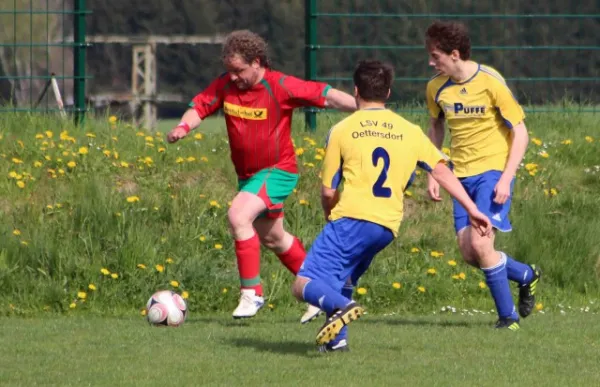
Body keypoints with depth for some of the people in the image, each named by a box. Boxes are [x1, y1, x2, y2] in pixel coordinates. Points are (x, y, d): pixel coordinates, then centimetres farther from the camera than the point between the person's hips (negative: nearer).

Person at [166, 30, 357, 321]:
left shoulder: (280, 87, -20)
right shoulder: (225, 85, -5)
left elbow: (326, 96, -19)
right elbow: (200, 106, -3)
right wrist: (184, 127, -25)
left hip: (277, 171, -7)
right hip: (247, 174, 7)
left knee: (238, 216, -27)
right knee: (272, 238, 20)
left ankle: (251, 293, -18)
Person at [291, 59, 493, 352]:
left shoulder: (342, 131, 6)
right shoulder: (409, 131, 14)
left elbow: (328, 191, 6)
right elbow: (442, 172, 12)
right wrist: (473, 211, 17)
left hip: (351, 219, -5)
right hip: (388, 227, 5)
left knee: (304, 285, -7)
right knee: (341, 280, 27)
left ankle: (341, 306, -36)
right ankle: (337, 337, 9)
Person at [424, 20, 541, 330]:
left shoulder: (490, 82, -16)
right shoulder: (437, 87, 0)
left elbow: (520, 133, -11)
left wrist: (506, 180, -18)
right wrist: (432, 174, 11)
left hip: (493, 170, -6)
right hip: (461, 175, 6)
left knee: (480, 243, -19)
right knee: (469, 253, -1)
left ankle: (508, 316, -4)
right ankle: (526, 275, 26)